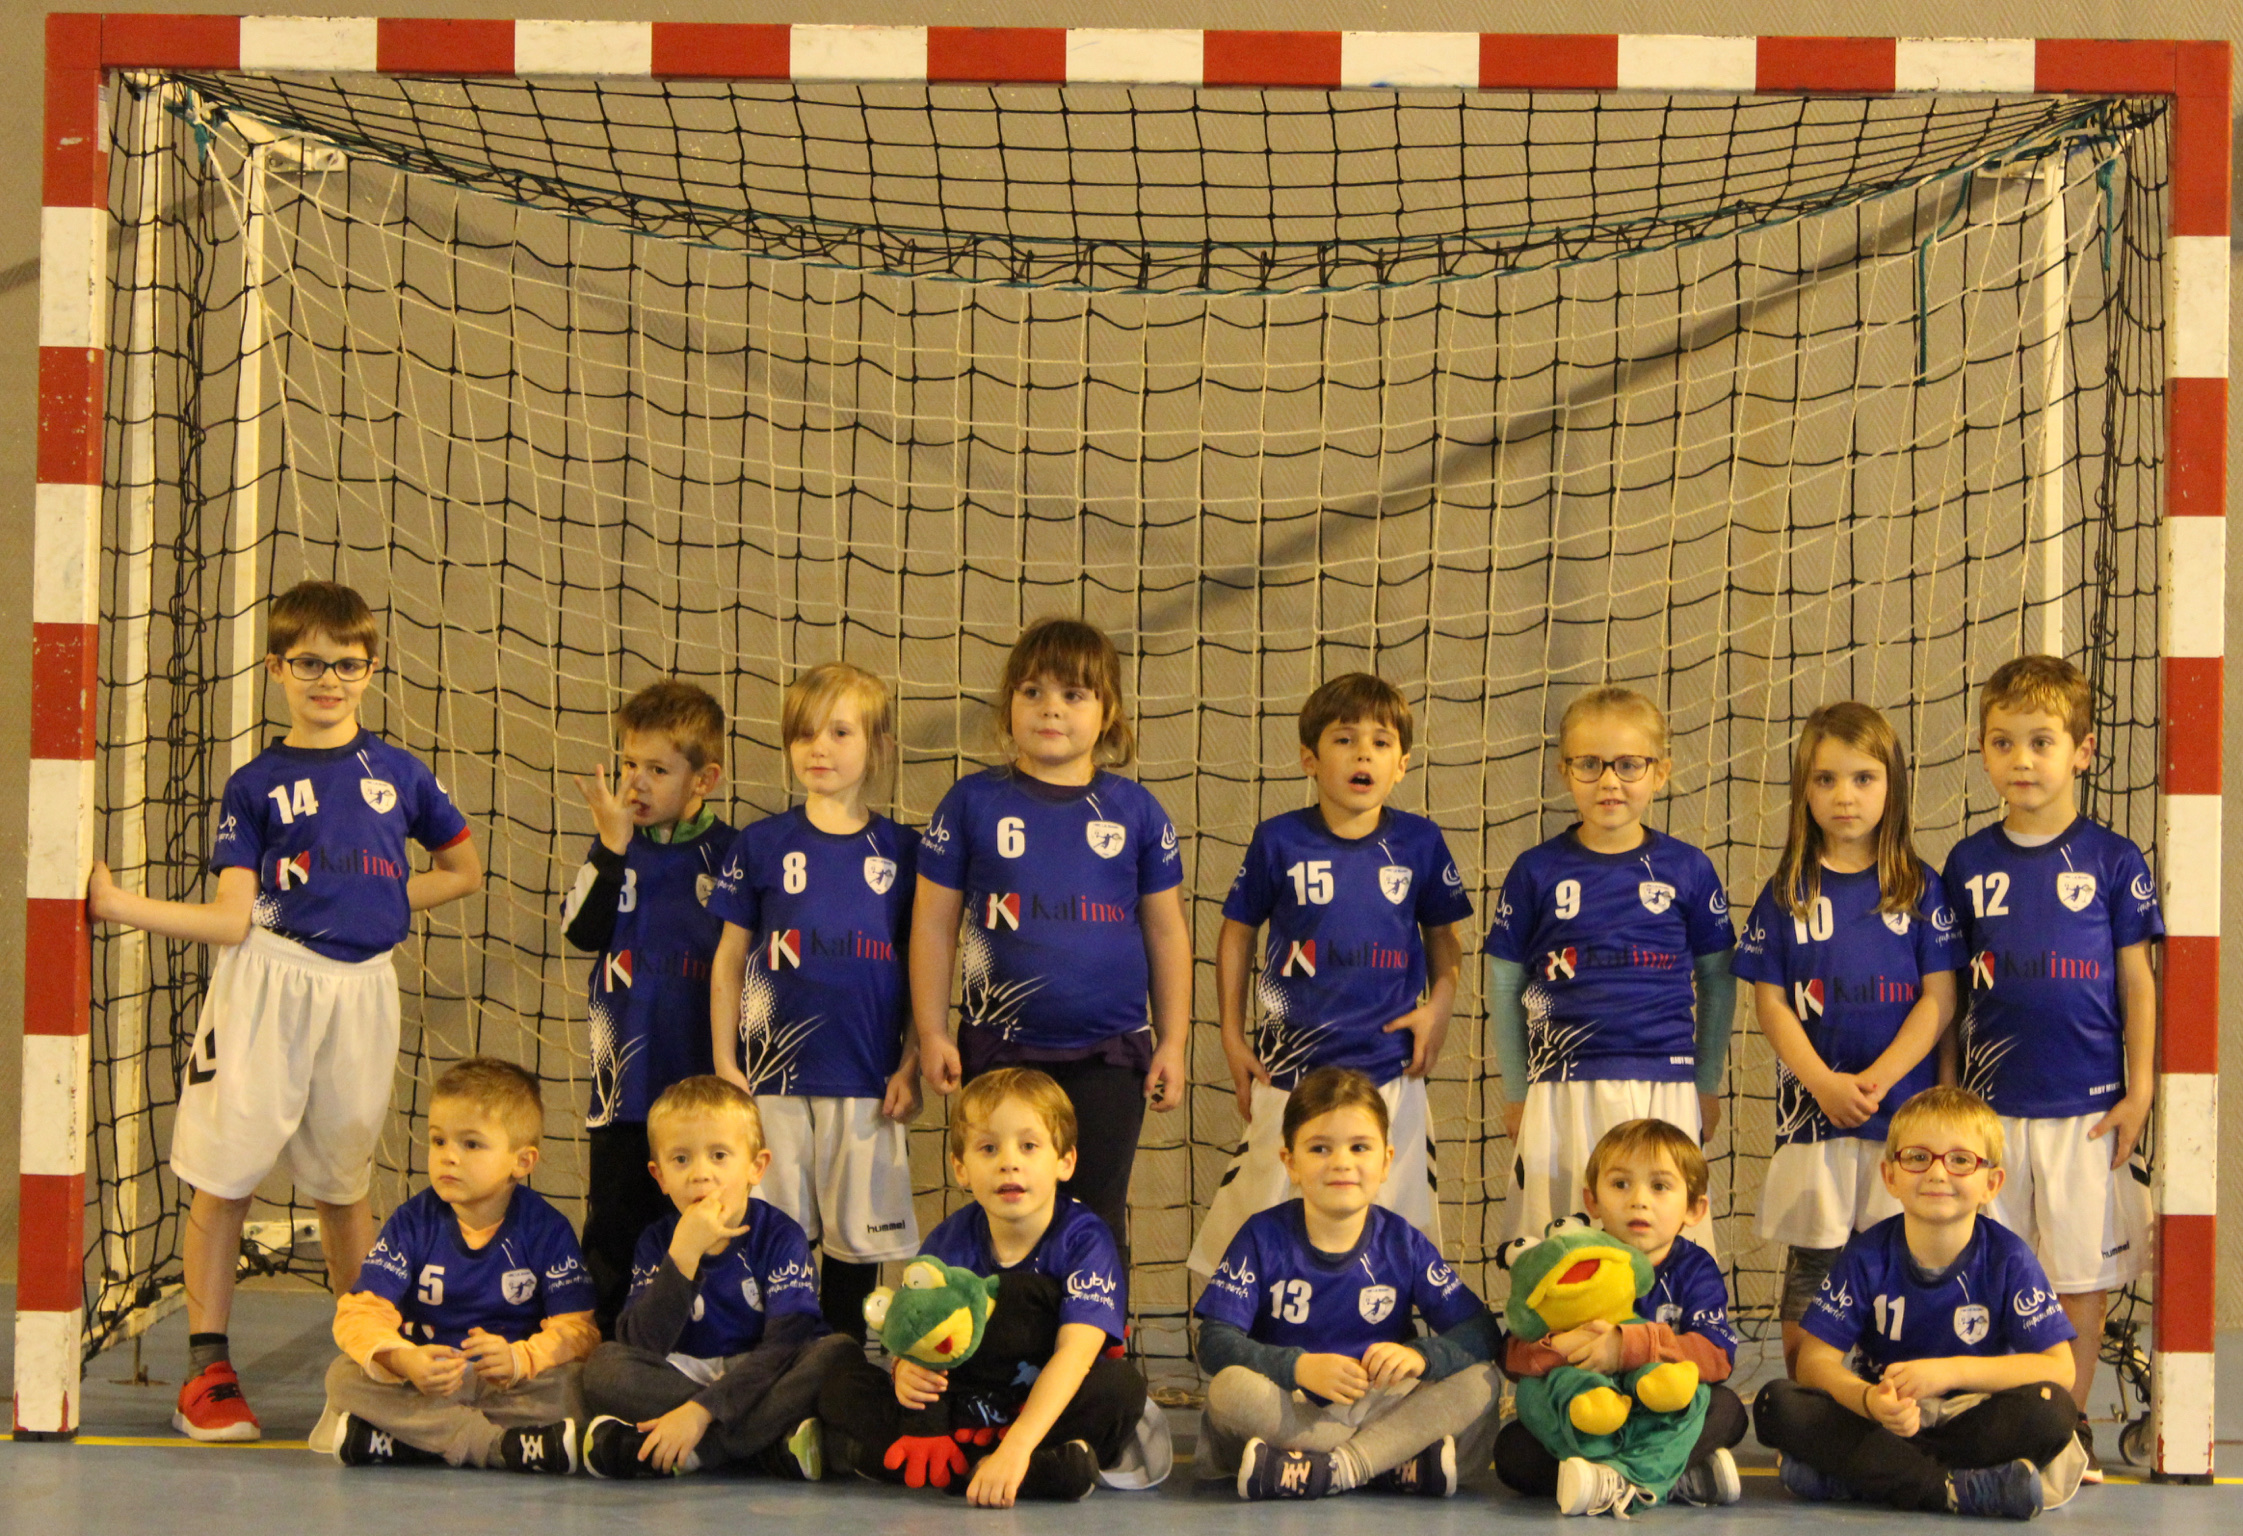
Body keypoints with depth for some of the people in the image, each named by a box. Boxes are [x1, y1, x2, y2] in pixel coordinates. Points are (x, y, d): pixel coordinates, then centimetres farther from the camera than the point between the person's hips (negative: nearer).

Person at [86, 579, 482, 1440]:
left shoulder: (398, 773, 10)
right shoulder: (256, 785, 4)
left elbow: (464, 870, 20)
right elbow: (230, 919, -3)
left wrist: (380, 906, 7)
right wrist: (123, 905, -14)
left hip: (359, 988, 2)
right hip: (266, 982, -2)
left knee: (342, 1184, 12)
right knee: (222, 1176, -5)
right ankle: (207, 1370, 2)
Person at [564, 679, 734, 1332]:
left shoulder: (726, 851, -1)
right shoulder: (614, 844, 5)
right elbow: (584, 931, -9)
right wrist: (613, 848, -17)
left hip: (700, 1060, -2)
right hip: (626, 1065, 2)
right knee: (614, 1207, 8)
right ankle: (604, 1332, 17)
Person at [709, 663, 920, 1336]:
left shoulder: (900, 851, 5)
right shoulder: (761, 845, 4)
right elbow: (729, 960, 7)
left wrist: (911, 1068, 3)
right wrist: (725, 1067, 3)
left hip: (867, 1078, 1)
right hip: (774, 1076, -1)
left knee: (857, 1235, 6)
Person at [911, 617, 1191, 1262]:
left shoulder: (1135, 810, 4)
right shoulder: (973, 803, 2)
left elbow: (1166, 930, 9)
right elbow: (933, 924, 4)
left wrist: (1173, 1041, 6)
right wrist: (932, 1033, -1)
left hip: (1108, 1053, 0)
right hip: (1000, 1050, 0)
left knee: (1098, 1222, 5)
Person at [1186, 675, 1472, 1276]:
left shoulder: (1419, 843, 3)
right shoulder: (1279, 841, 0)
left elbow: (1444, 935, 16)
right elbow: (1238, 933, 9)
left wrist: (1440, 1005, 0)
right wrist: (1232, 1035, 6)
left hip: (1389, 1068, 1)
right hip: (1292, 1067, -1)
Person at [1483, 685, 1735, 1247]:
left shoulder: (1687, 870, 4)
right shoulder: (1538, 872, 2)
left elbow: (1717, 983, 12)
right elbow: (1503, 986, 9)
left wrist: (1707, 1086, 14)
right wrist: (1516, 1093, 10)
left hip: (1664, 1092, 0)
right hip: (1563, 1091, 0)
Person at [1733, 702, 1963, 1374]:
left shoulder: (1921, 889, 2)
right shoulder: (1786, 893, 4)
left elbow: (1938, 1001, -2)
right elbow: (1770, 1003, 1)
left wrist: (1875, 1079, -13)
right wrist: (1823, 1083, -13)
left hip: (1904, 1108, 0)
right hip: (1813, 1110, 1)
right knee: (1810, 1267, 5)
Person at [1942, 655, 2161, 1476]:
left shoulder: (2113, 860, 0)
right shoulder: (1969, 863, 6)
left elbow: (2137, 984, 3)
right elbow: (1949, 992, 12)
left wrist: (2139, 1092, -1)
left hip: (2087, 1102, -2)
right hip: (1992, 1101, 2)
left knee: (2080, 1274, 3)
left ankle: (2070, 1427, 14)